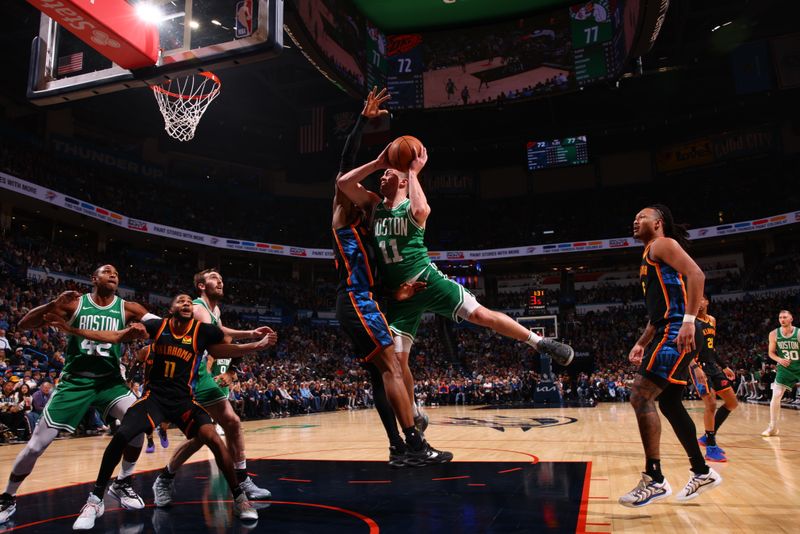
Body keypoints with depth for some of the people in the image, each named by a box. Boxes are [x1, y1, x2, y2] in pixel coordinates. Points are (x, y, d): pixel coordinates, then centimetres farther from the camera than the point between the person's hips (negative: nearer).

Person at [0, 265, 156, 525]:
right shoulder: (75, 304, -4)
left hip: (110, 380, 1)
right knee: (36, 445, -1)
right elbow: (23, 325, -7)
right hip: (74, 381, 0)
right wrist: (54, 304, -25)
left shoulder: (126, 308, -2)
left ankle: (122, 483, 0)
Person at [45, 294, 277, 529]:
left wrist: (258, 345, -12)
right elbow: (114, 336, -2)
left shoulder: (203, 331, -5)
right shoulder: (157, 325, -3)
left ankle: (239, 498, -4)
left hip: (184, 399, -1)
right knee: (120, 436, -16)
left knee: (214, 440, -19)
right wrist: (71, 329, -7)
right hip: (154, 395, 1)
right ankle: (95, 500, 7)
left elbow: (228, 350, 4)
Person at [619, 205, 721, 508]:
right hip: (668, 335, 10)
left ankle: (655, 480, -11)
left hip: (676, 334, -10)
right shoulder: (649, 258, 26)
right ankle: (702, 473, 27)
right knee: (669, 404, 15)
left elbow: (696, 274, -18)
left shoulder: (663, 244, -2)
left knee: (641, 396, -16)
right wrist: (641, 344, 24)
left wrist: (689, 320, -28)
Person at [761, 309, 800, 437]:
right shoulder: (774, 334, -6)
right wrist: (779, 359, -16)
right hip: (785, 368, 1)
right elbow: (770, 352, 2)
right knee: (776, 396, -3)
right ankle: (773, 427, 7)